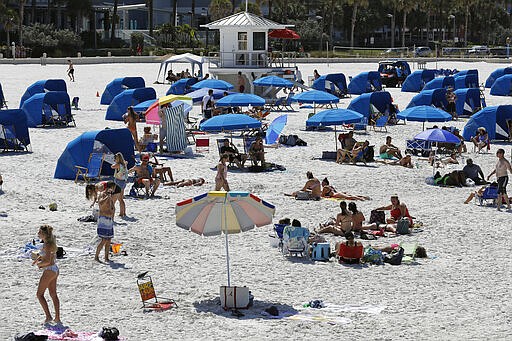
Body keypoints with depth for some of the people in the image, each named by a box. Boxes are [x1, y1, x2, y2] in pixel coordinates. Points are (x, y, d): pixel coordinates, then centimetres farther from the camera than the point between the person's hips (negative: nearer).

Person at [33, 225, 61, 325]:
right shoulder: (51, 243, 9)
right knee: (53, 295, 13)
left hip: (49, 270, -10)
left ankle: (48, 316, -4)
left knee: (40, 294, 0)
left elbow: (48, 261, -25)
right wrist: (37, 259, 11)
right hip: (55, 269, 10)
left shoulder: (47, 245, -20)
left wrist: (39, 264, -8)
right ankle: (57, 318, 14)